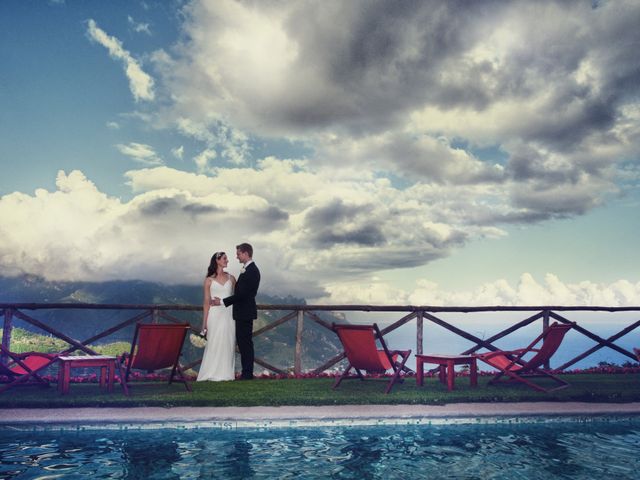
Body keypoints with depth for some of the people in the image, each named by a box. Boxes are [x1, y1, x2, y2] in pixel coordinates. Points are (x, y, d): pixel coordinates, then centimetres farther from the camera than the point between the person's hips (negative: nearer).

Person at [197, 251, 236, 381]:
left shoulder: (231, 278, 10)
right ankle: (213, 374, 6)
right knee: (214, 344, -2)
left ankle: (226, 373, 8)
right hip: (214, 314, -2)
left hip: (228, 315, 2)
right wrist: (204, 323, -3)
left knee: (228, 344, 1)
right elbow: (206, 302, 2)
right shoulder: (209, 280, 4)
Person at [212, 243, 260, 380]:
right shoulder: (248, 269, 14)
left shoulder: (251, 271, -17)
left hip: (245, 313, -10)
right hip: (243, 312, 10)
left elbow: (241, 293, -21)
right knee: (243, 342, 13)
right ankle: (246, 372, 19)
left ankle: (247, 374, 3)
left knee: (245, 342, -4)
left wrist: (222, 301, -15)